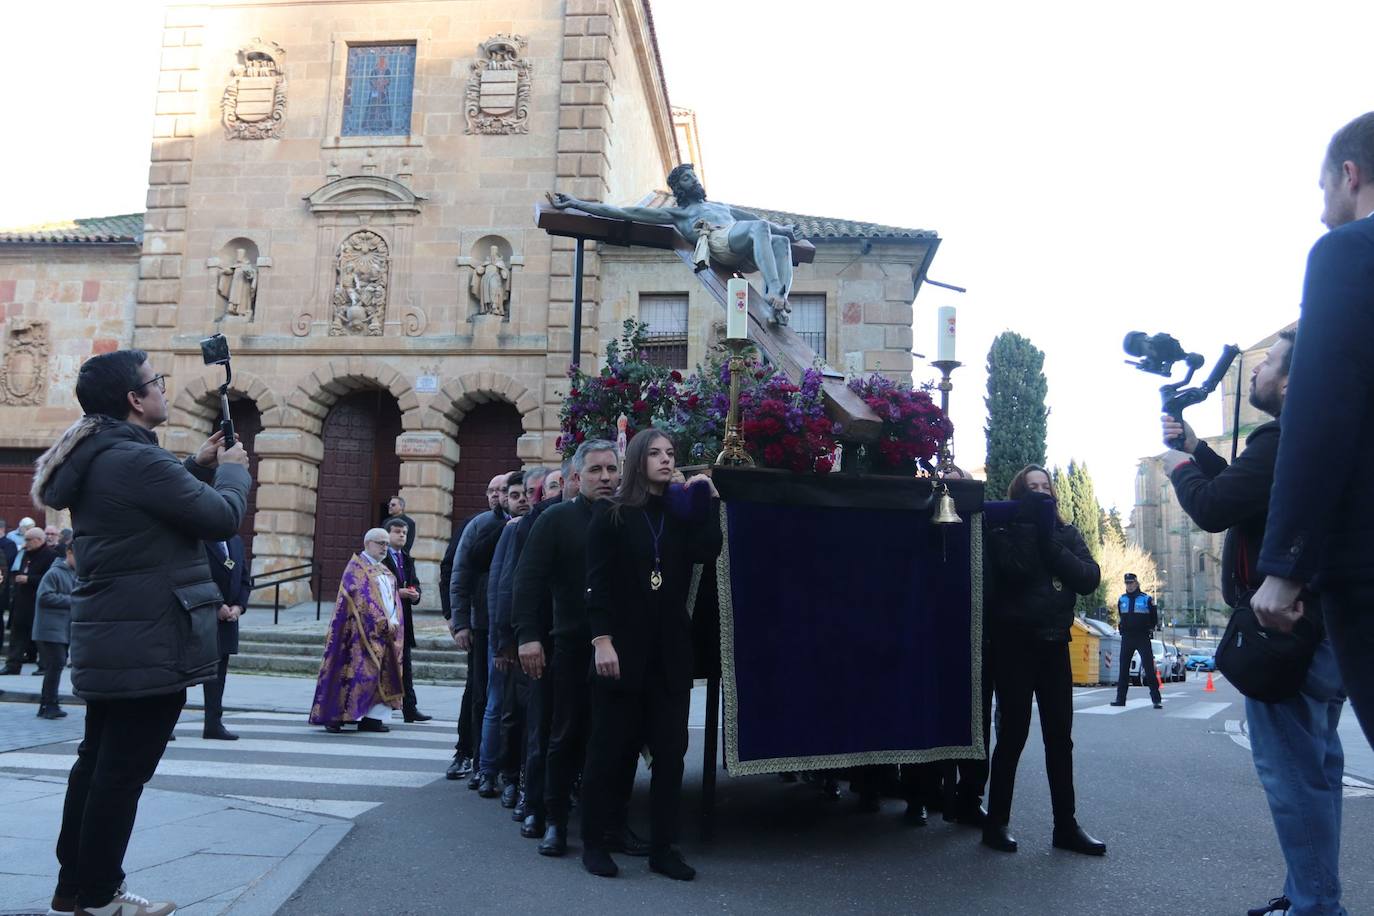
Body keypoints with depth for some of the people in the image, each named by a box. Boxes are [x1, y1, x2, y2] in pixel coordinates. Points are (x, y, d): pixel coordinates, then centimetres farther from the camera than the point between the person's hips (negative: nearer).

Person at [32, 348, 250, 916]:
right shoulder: (135, 459, -22)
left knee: (98, 759, 18)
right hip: (149, 643, -11)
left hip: (110, 639, 11)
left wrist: (200, 466, 14)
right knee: (124, 769, 1)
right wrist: (233, 470, 1)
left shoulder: (97, 457, 11)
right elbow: (222, 516, -18)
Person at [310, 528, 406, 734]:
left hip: (387, 631, 8)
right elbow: (363, 599, -14)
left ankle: (373, 717, 7)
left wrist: (394, 622, -5)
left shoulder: (386, 572, 19)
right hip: (363, 631, -8)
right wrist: (383, 622, -17)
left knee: (383, 675, 4)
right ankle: (335, 716, -5)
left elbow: (395, 600, 14)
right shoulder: (356, 567, -4)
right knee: (358, 671, -11)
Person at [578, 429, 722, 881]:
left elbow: (707, 552, -8)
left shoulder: (681, 516, 11)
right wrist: (602, 640, -15)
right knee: (609, 747, 3)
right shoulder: (611, 517, 1)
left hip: (670, 649, 4)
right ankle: (594, 842, 15)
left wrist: (707, 500, -6)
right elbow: (597, 583, -6)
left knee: (670, 749, 4)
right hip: (623, 647, -3)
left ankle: (663, 847, 12)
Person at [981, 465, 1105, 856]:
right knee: (1013, 732, -2)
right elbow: (1011, 571, -19)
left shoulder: (1067, 534, 12)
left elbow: (1090, 578, -3)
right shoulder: (1002, 532, 1)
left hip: (1054, 643, 4)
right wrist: (1032, 528, -13)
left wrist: (1051, 546, -11)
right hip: (1014, 643, -4)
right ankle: (996, 823, 9)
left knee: (1060, 736, 6)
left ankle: (1066, 825, 14)